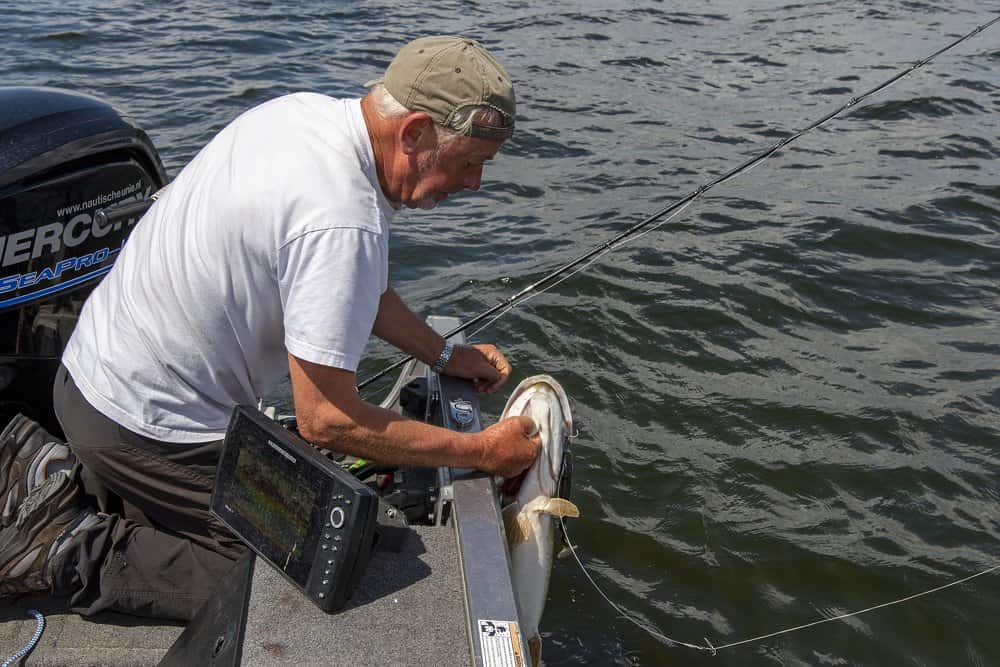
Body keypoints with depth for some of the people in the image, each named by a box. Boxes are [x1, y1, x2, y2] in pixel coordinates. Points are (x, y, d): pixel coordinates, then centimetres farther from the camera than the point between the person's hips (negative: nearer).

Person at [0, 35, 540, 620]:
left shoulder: (303, 109, -2)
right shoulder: (344, 221, -32)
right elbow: (325, 420, -26)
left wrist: (447, 355, 8)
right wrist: (482, 452, -17)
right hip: (146, 426, -9)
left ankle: (51, 476, 20)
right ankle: (70, 553, -2)